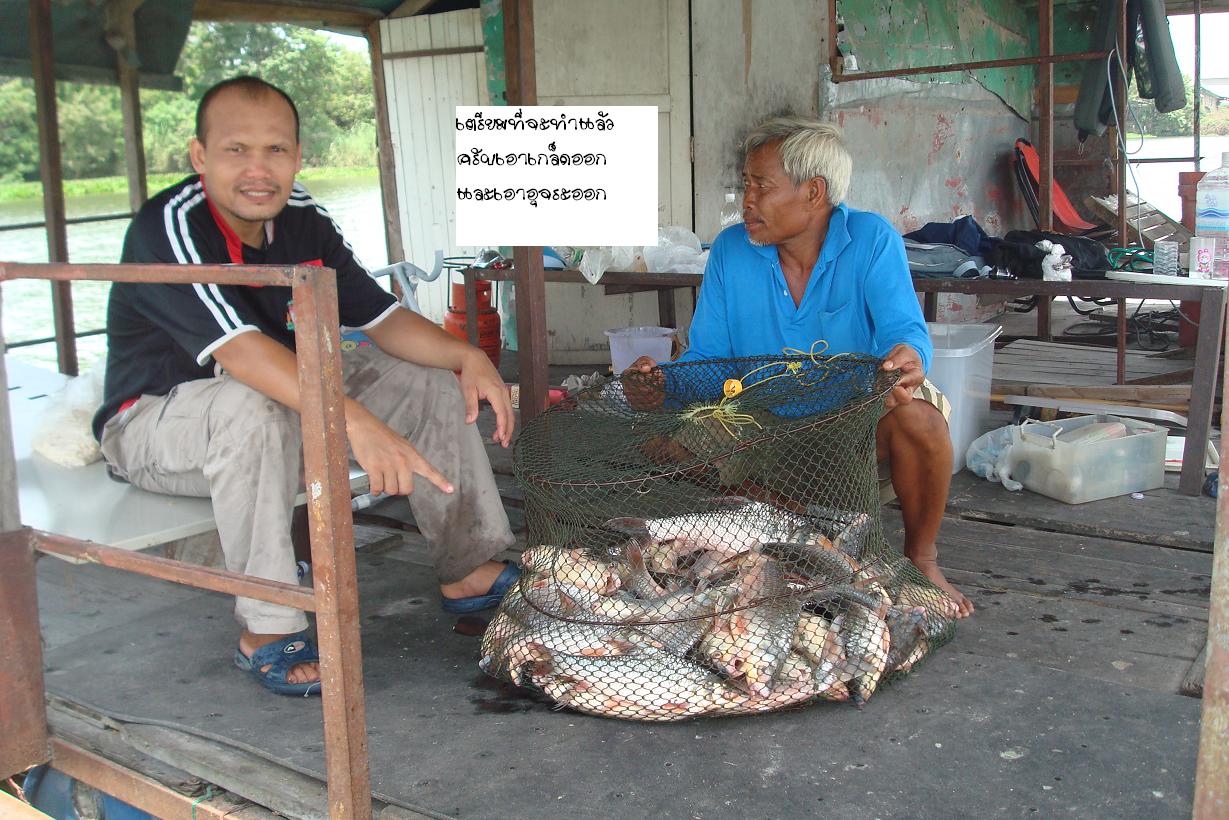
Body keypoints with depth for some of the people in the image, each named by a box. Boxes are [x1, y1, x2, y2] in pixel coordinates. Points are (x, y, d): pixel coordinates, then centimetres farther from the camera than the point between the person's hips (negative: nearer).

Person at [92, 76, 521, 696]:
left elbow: (383, 318, -3)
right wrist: (356, 421, -51)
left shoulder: (304, 221, -5)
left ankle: (470, 574, 1)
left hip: (283, 406, 7)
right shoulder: (168, 227, -26)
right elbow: (240, 349, -41)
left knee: (430, 379, -4)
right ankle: (266, 631, -29)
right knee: (251, 407, -41)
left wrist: (467, 356, -21)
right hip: (153, 424, -7)